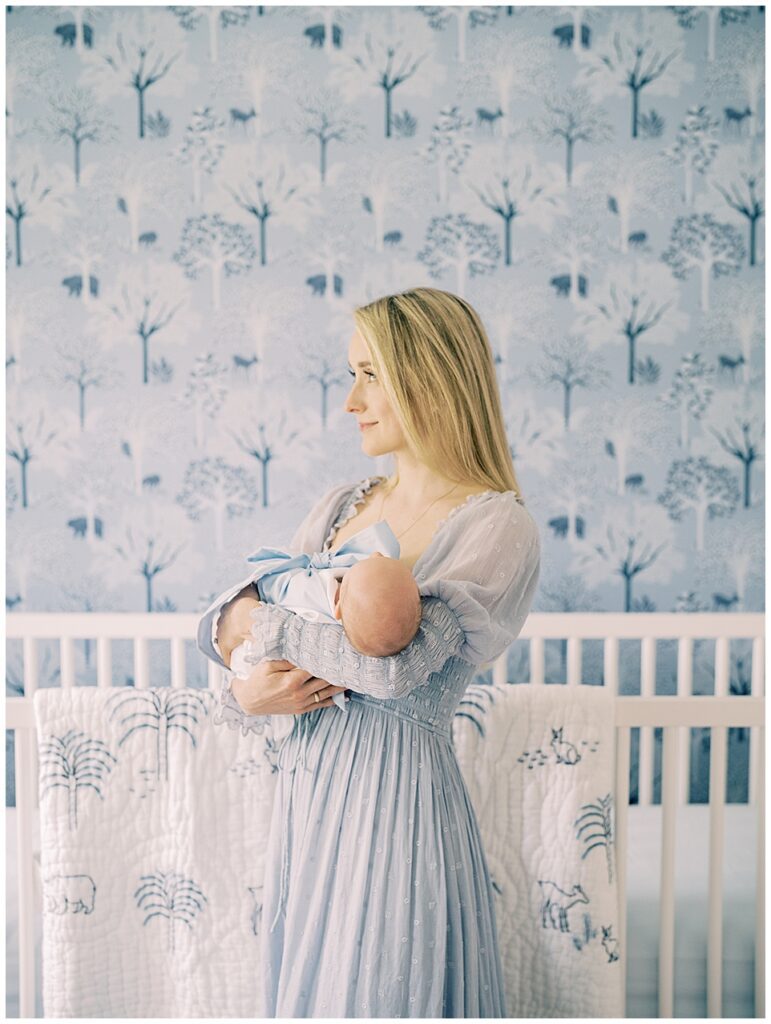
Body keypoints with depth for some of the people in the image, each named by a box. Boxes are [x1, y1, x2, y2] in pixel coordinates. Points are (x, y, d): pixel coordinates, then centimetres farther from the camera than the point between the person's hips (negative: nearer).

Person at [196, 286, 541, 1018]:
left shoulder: (497, 526, -13)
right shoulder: (342, 506, 7)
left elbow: (394, 665, -26)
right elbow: (224, 620, 11)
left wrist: (255, 618, -13)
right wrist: (247, 690, -12)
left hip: (397, 793, -6)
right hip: (305, 782, 6)